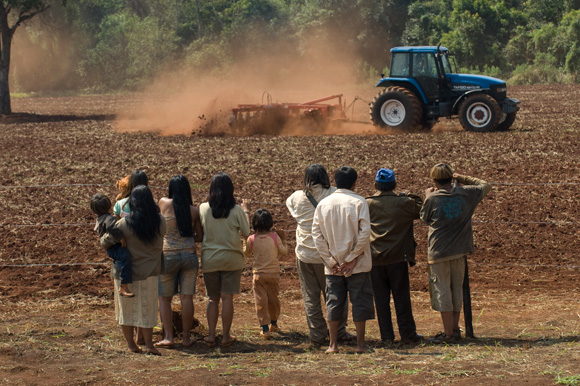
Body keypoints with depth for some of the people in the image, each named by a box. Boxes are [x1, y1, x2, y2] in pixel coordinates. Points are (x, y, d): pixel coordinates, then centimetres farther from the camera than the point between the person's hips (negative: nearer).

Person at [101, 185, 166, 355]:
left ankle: (131, 344, 20)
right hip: (150, 272, 2)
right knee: (147, 309, 12)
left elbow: (106, 242, -14)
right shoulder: (160, 222, -10)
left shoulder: (124, 224, -18)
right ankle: (149, 344, 9)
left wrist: (103, 237, 8)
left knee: (127, 309, 14)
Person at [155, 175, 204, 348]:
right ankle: (186, 337, 8)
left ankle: (168, 337, 2)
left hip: (168, 256, -2)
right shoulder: (194, 211, 3)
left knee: (164, 298, 8)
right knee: (187, 297, 4)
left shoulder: (164, 203, -2)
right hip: (189, 255, 2)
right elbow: (200, 237, 10)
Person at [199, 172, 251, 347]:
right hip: (231, 258, -1)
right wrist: (246, 212, 13)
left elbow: (200, 231, 6)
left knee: (213, 298, 11)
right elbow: (246, 232, -1)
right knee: (227, 297, 4)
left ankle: (211, 335, 7)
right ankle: (226, 336, 6)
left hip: (209, 259, 1)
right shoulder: (236, 210, -10)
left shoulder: (203, 208, -6)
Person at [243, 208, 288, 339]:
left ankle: (265, 328, -6)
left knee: (261, 301, 1)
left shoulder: (252, 239, -8)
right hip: (274, 273, 1)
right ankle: (274, 324, 33)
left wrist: (245, 240, 23)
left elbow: (246, 252, 10)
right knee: (273, 299, 17)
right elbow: (284, 252, -1)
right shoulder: (275, 237, -8)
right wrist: (283, 240, 12)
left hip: (259, 275, -1)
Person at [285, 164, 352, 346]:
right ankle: (339, 332, 13)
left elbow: (289, 203, 21)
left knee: (310, 296, 7)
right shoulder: (334, 195, -9)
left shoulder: (297, 197, -1)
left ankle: (317, 335, 7)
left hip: (305, 254, 1)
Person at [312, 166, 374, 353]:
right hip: (358, 266, -3)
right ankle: (360, 343, 5)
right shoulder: (359, 202, -7)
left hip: (332, 266, 3)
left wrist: (330, 261, 0)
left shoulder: (323, 204, 3)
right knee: (360, 301, 4)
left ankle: (333, 344, 9)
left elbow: (317, 235, 0)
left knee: (333, 303, 8)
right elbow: (364, 233, -14)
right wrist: (352, 258, -9)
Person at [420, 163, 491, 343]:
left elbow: (425, 218, 6)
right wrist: (463, 178, 20)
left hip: (439, 251, -4)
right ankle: (455, 329, 21)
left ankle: (448, 333, 2)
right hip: (459, 250, 4)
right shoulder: (466, 193, -2)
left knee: (442, 291, 1)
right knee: (457, 290, 16)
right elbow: (485, 185, 16)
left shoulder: (433, 198, -12)